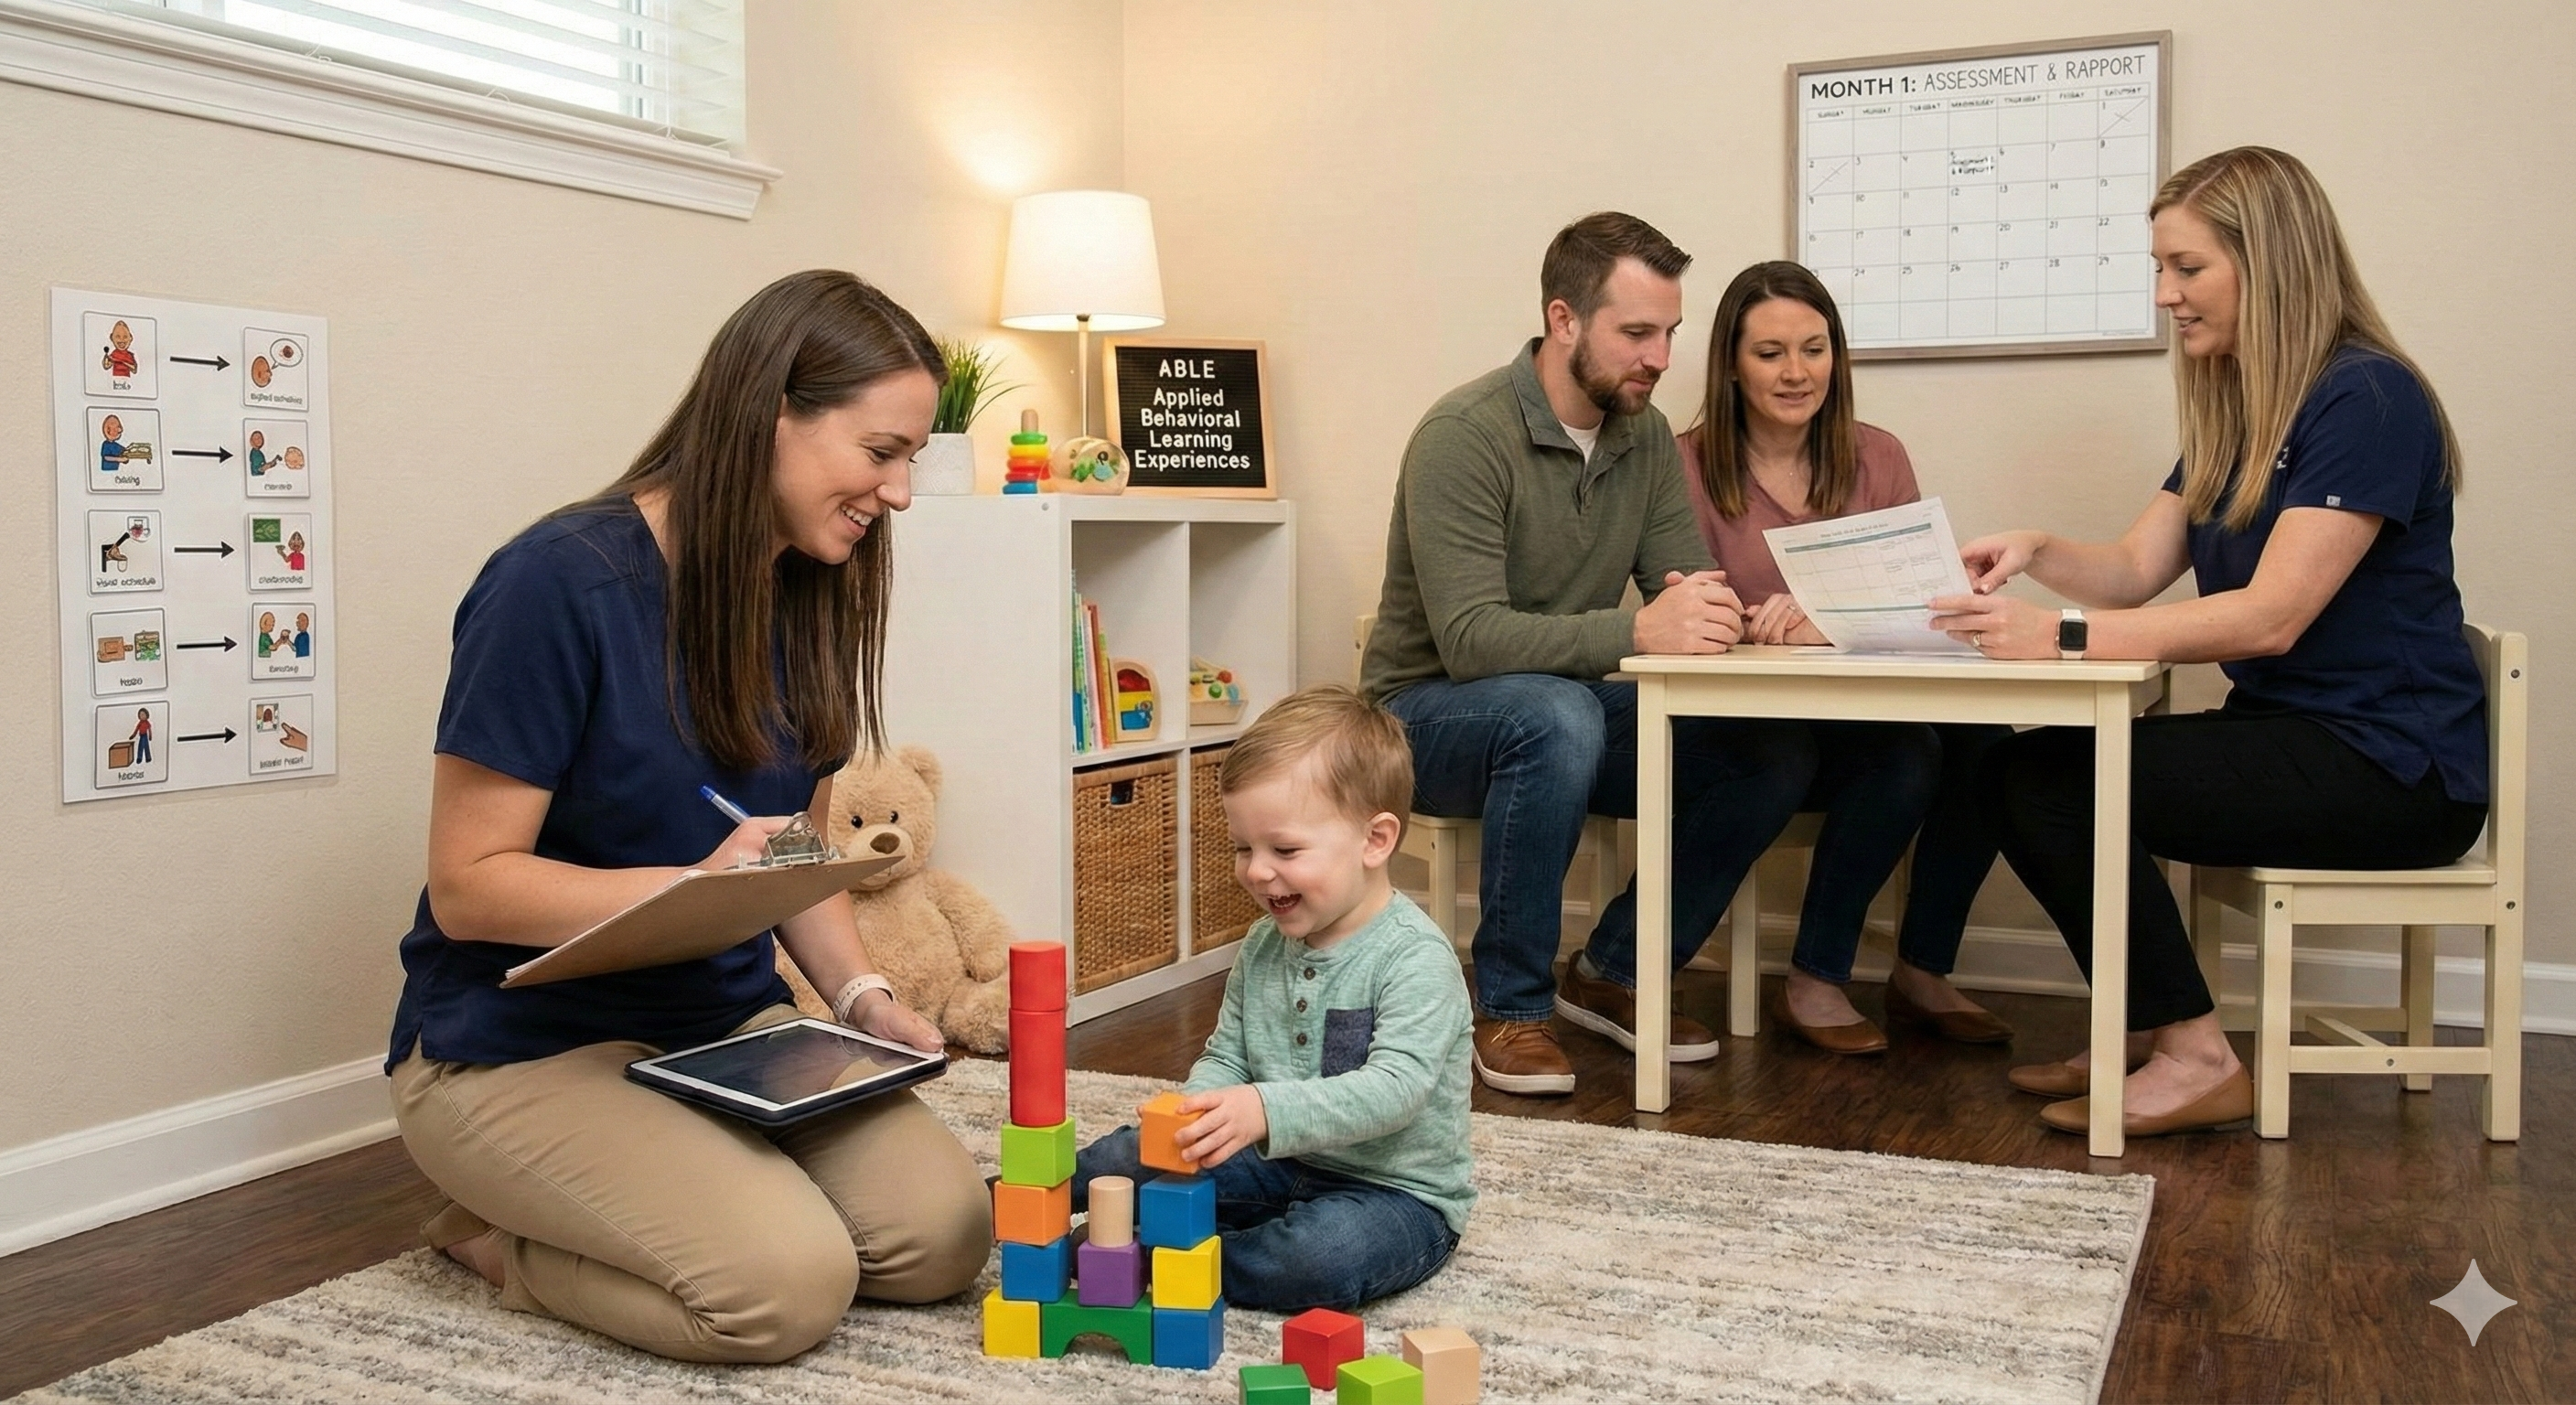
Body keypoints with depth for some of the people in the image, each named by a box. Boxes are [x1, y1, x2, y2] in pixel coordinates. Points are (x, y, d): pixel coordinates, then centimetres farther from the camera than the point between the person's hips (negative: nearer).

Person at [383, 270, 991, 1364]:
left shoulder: (809, 599, 3)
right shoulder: (559, 584, -20)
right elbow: (468, 886, -18)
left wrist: (860, 995, -7)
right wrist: (695, 888, -31)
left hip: (728, 1023, 7)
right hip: (523, 1041, -7)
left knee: (942, 1236, -11)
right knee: (788, 1283, -25)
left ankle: (586, 1214, 10)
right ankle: (499, 1238, 3)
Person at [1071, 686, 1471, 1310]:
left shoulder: (1416, 958, -20)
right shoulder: (1264, 943, 4)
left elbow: (1395, 1087, -31)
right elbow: (1225, 1055, 10)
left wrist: (1266, 1110, -43)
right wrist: (1198, 1112, -13)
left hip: (1398, 1190, -7)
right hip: (1281, 1166, 7)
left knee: (1320, 1257, -36)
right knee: (1128, 1154, -3)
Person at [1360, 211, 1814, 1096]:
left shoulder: (1644, 435, 2)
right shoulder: (1466, 434, -21)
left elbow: (1682, 579, -2)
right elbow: (1470, 639, -30)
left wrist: (1711, 611, -27)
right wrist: (1636, 631, -41)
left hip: (1568, 704, 7)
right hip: (1430, 714, -6)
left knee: (1770, 757, -14)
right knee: (1556, 715, -39)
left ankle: (1615, 972, 4)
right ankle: (1512, 1008, -21)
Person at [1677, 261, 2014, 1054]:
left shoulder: (1878, 460, 10)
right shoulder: (1690, 467, -2)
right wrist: (1771, 630, -29)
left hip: (1869, 711, 4)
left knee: (1981, 741, -26)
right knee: (1906, 757, -31)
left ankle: (1924, 972, -6)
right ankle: (1813, 984, -14)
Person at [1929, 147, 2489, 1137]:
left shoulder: (2365, 399, -15)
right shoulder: (2234, 413, 14)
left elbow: (2272, 616, -23)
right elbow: (2135, 571, 10)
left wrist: (2067, 638, -27)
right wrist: (2036, 553, -11)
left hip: (2389, 767, -9)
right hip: (2287, 736, 9)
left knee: (2053, 780, -20)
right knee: (2022, 775, -5)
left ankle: (2194, 1060, -8)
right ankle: (2153, 1040, 4)